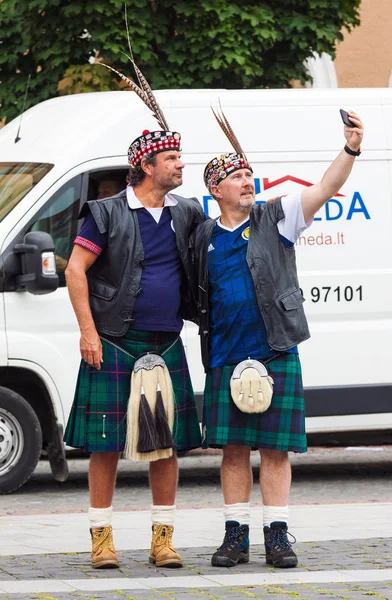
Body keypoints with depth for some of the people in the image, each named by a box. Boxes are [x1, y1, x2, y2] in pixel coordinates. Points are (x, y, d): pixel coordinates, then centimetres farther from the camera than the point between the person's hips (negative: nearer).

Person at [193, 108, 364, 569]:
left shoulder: (276, 219, 3)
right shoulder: (204, 237, 10)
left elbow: (325, 190, -10)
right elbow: (193, 294, 20)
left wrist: (351, 150, -24)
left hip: (276, 354, -2)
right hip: (225, 358, 2)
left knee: (275, 448, -1)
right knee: (233, 448, 3)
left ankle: (277, 535, 4)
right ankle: (236, 535, 10)